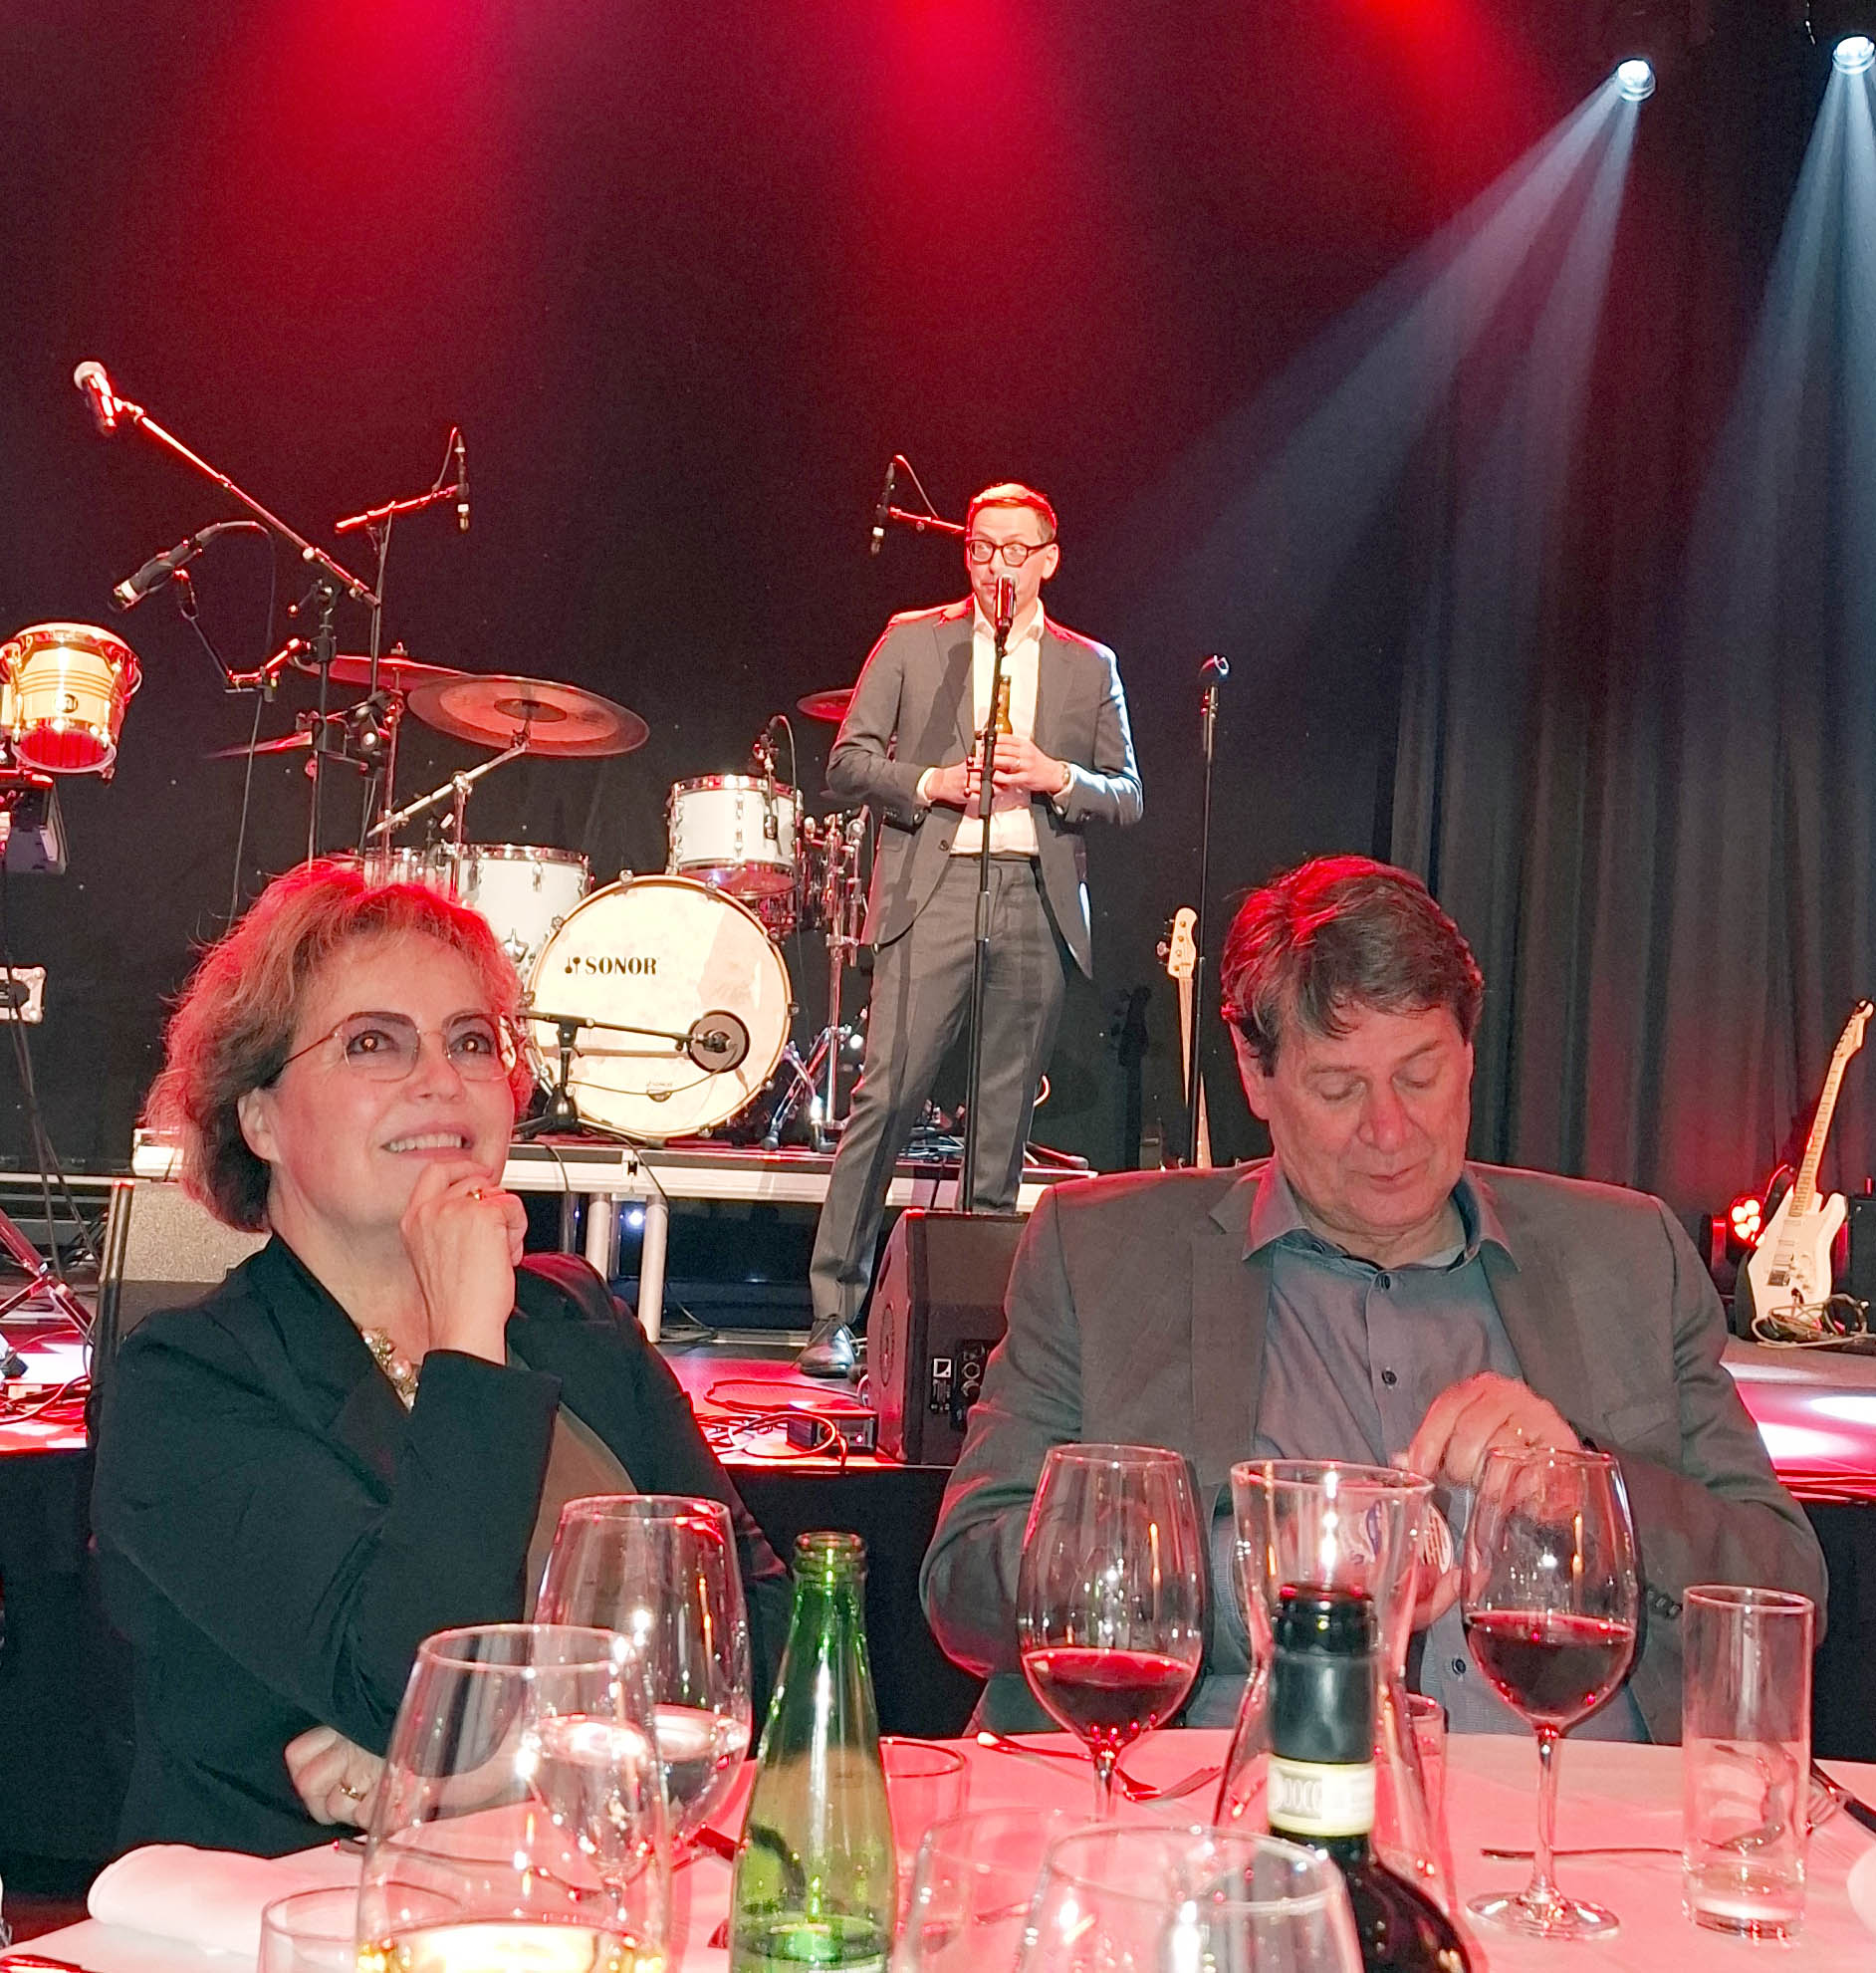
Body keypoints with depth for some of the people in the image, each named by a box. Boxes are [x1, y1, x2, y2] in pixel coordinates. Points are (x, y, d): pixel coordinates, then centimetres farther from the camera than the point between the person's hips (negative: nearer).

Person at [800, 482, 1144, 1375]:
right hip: (933, 890, -2)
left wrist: (1057, 778, -6)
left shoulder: (1090, 666, 16)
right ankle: (833, 1314, -6)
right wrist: (930, 783, -9)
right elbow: (848, 760, 7)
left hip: (1039, 900, 2)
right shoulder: (912, 641, 11)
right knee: (886, 1096, -10)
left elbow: (1127, 797, 13)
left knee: (1004, 1118, 3)